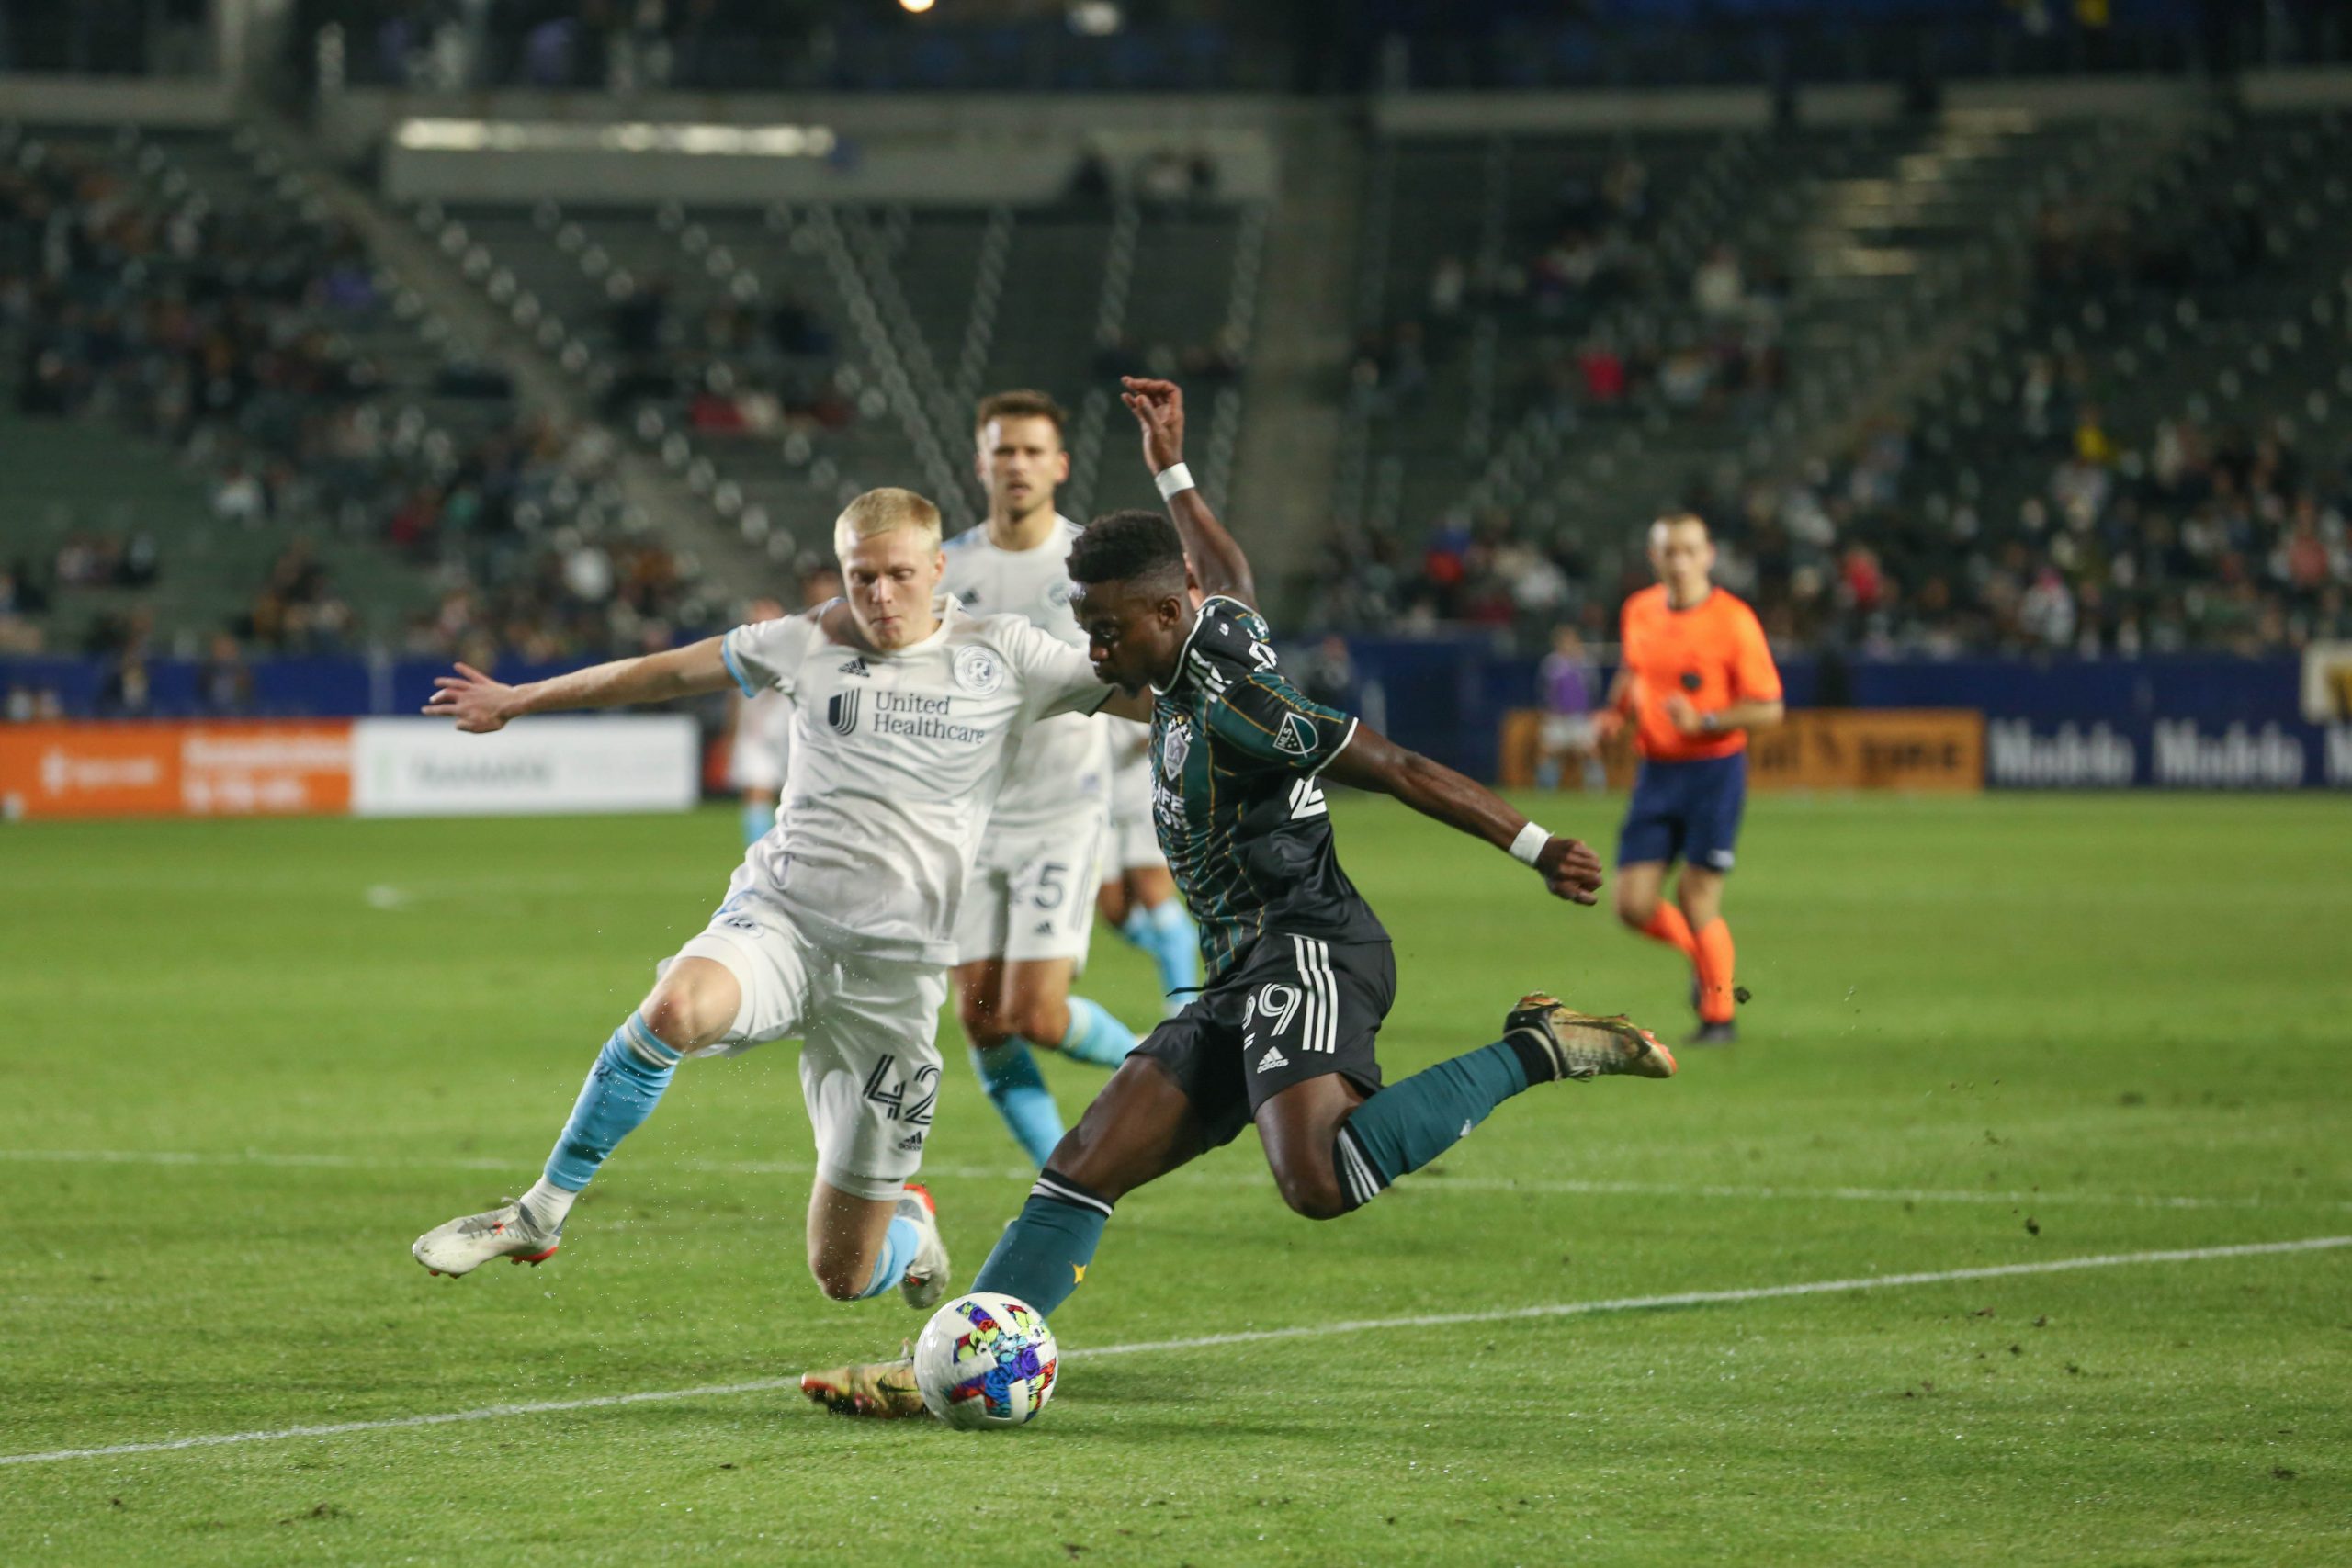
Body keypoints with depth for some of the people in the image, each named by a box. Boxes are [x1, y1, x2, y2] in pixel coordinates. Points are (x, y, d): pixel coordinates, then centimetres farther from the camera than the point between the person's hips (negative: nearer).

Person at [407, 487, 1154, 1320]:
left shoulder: (1003, 656, 4)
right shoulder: (811, 642, 8)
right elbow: (668, 672, 18)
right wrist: (521, 699, 26)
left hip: (895, 968, -1)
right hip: (780, 915, 1)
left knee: (843, 1275, 1)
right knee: (676, 1007, -38)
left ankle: (907, 1224, 41)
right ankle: (540, 1214, -21)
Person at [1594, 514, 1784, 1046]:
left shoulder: (1733, 620, -10)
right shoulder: (1638, 613, 6)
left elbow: (1768, 708, -9)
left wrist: (1705, 721, -23)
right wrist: (1614, 713, 7)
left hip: (1714, 769, -5)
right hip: (1656, 771, 5)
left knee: (1696, 900, -6)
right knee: (1635, 905, -1)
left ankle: (1719, 1015, 14)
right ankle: (1703, 956, 29)